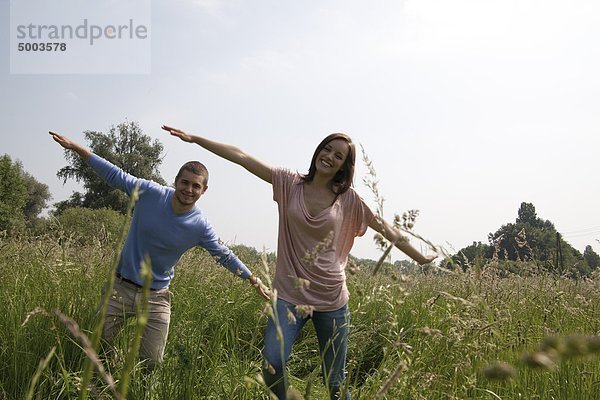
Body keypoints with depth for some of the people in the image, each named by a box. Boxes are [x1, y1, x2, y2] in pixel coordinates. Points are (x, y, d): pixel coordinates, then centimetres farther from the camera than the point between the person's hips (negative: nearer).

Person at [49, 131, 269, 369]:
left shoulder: (200, 227, -10)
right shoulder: (150, 193, -12)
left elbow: (224, 255, 3)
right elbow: (116, 176, -5)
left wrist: (254, 280, 7)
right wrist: (76, 148, -5)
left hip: (156, 298, 0)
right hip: (121, 287, 0)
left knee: (151, 364, 1)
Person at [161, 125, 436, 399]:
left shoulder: (348, 198, 3)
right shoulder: (290, 183, 2)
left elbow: (385, 229, 10)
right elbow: (242, 157, -3)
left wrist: (420, 258, 13)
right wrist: (195, 139, -5)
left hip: (331, 299, 0)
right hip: (290, 294, 0)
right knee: (272, 367, -18)